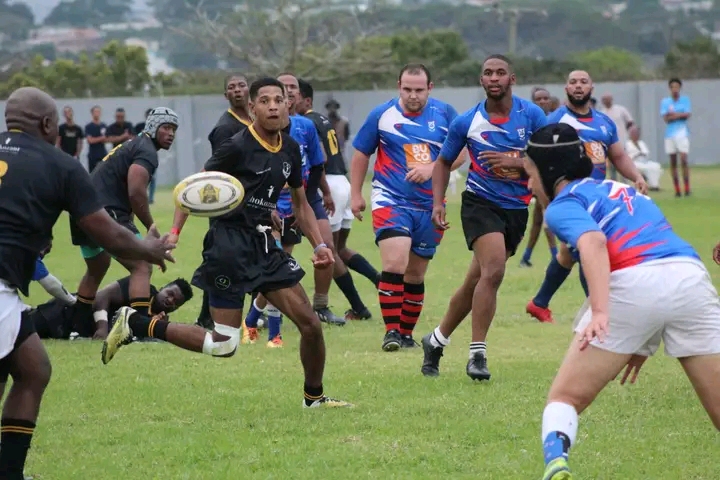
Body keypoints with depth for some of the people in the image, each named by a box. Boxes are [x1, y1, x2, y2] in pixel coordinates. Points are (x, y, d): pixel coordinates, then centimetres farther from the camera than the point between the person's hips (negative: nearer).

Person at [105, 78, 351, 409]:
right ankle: (136, 324, 5)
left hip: (264, 244, 7)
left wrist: (319, 245, 10)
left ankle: (314, 397, 23)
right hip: (230, 243, -7)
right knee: (224, 345, -8)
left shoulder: (290, 149, 9)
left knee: (310, 323, 1)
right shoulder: (238, 147, -12)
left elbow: (300, 203, 21)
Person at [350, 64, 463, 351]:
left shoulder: (444, 113, 2)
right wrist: (355, 195, 8)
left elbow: (459, 154, 2)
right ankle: (391, 331, -15)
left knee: (416, 274, 10)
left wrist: (432, 168, -14)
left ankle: (406, 333, 23)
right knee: (395, 263, -20)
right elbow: (361, 155, 10)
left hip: (430, 205, 2)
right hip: (391, 200, -2)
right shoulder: (382, 115, 0)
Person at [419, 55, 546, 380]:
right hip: (480, 203, -3)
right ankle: (477, 354, -20)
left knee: (476, 282, 9)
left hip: (517, 208, 3)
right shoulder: (466, 122, -2)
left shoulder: (531, 115, -3)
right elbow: (444, 162, 10)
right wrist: (437, 203, -2)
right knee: (493, 269, -25)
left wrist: (515, 162, -19)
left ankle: (436, 341, 29)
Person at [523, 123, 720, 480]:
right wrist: (644, 343, 43)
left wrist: (600, 312, -22)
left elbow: (593, 241, -9)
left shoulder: (563, 203, 14)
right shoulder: (621, 189, 35)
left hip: (633, 286, -5)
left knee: (565, 398, 9)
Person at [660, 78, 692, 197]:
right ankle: (677, 190, 5)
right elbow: (666, 119, -4)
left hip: (682, 133, -2)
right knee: (673, 162, 2)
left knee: (684, 160, -11)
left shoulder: (685, 100, 5)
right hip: (670, 134, 2)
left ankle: (687, 188, -10)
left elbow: (687, 115, -7)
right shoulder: (665, 102, 7)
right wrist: (680, 115, -10)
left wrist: (674, 114, -9)